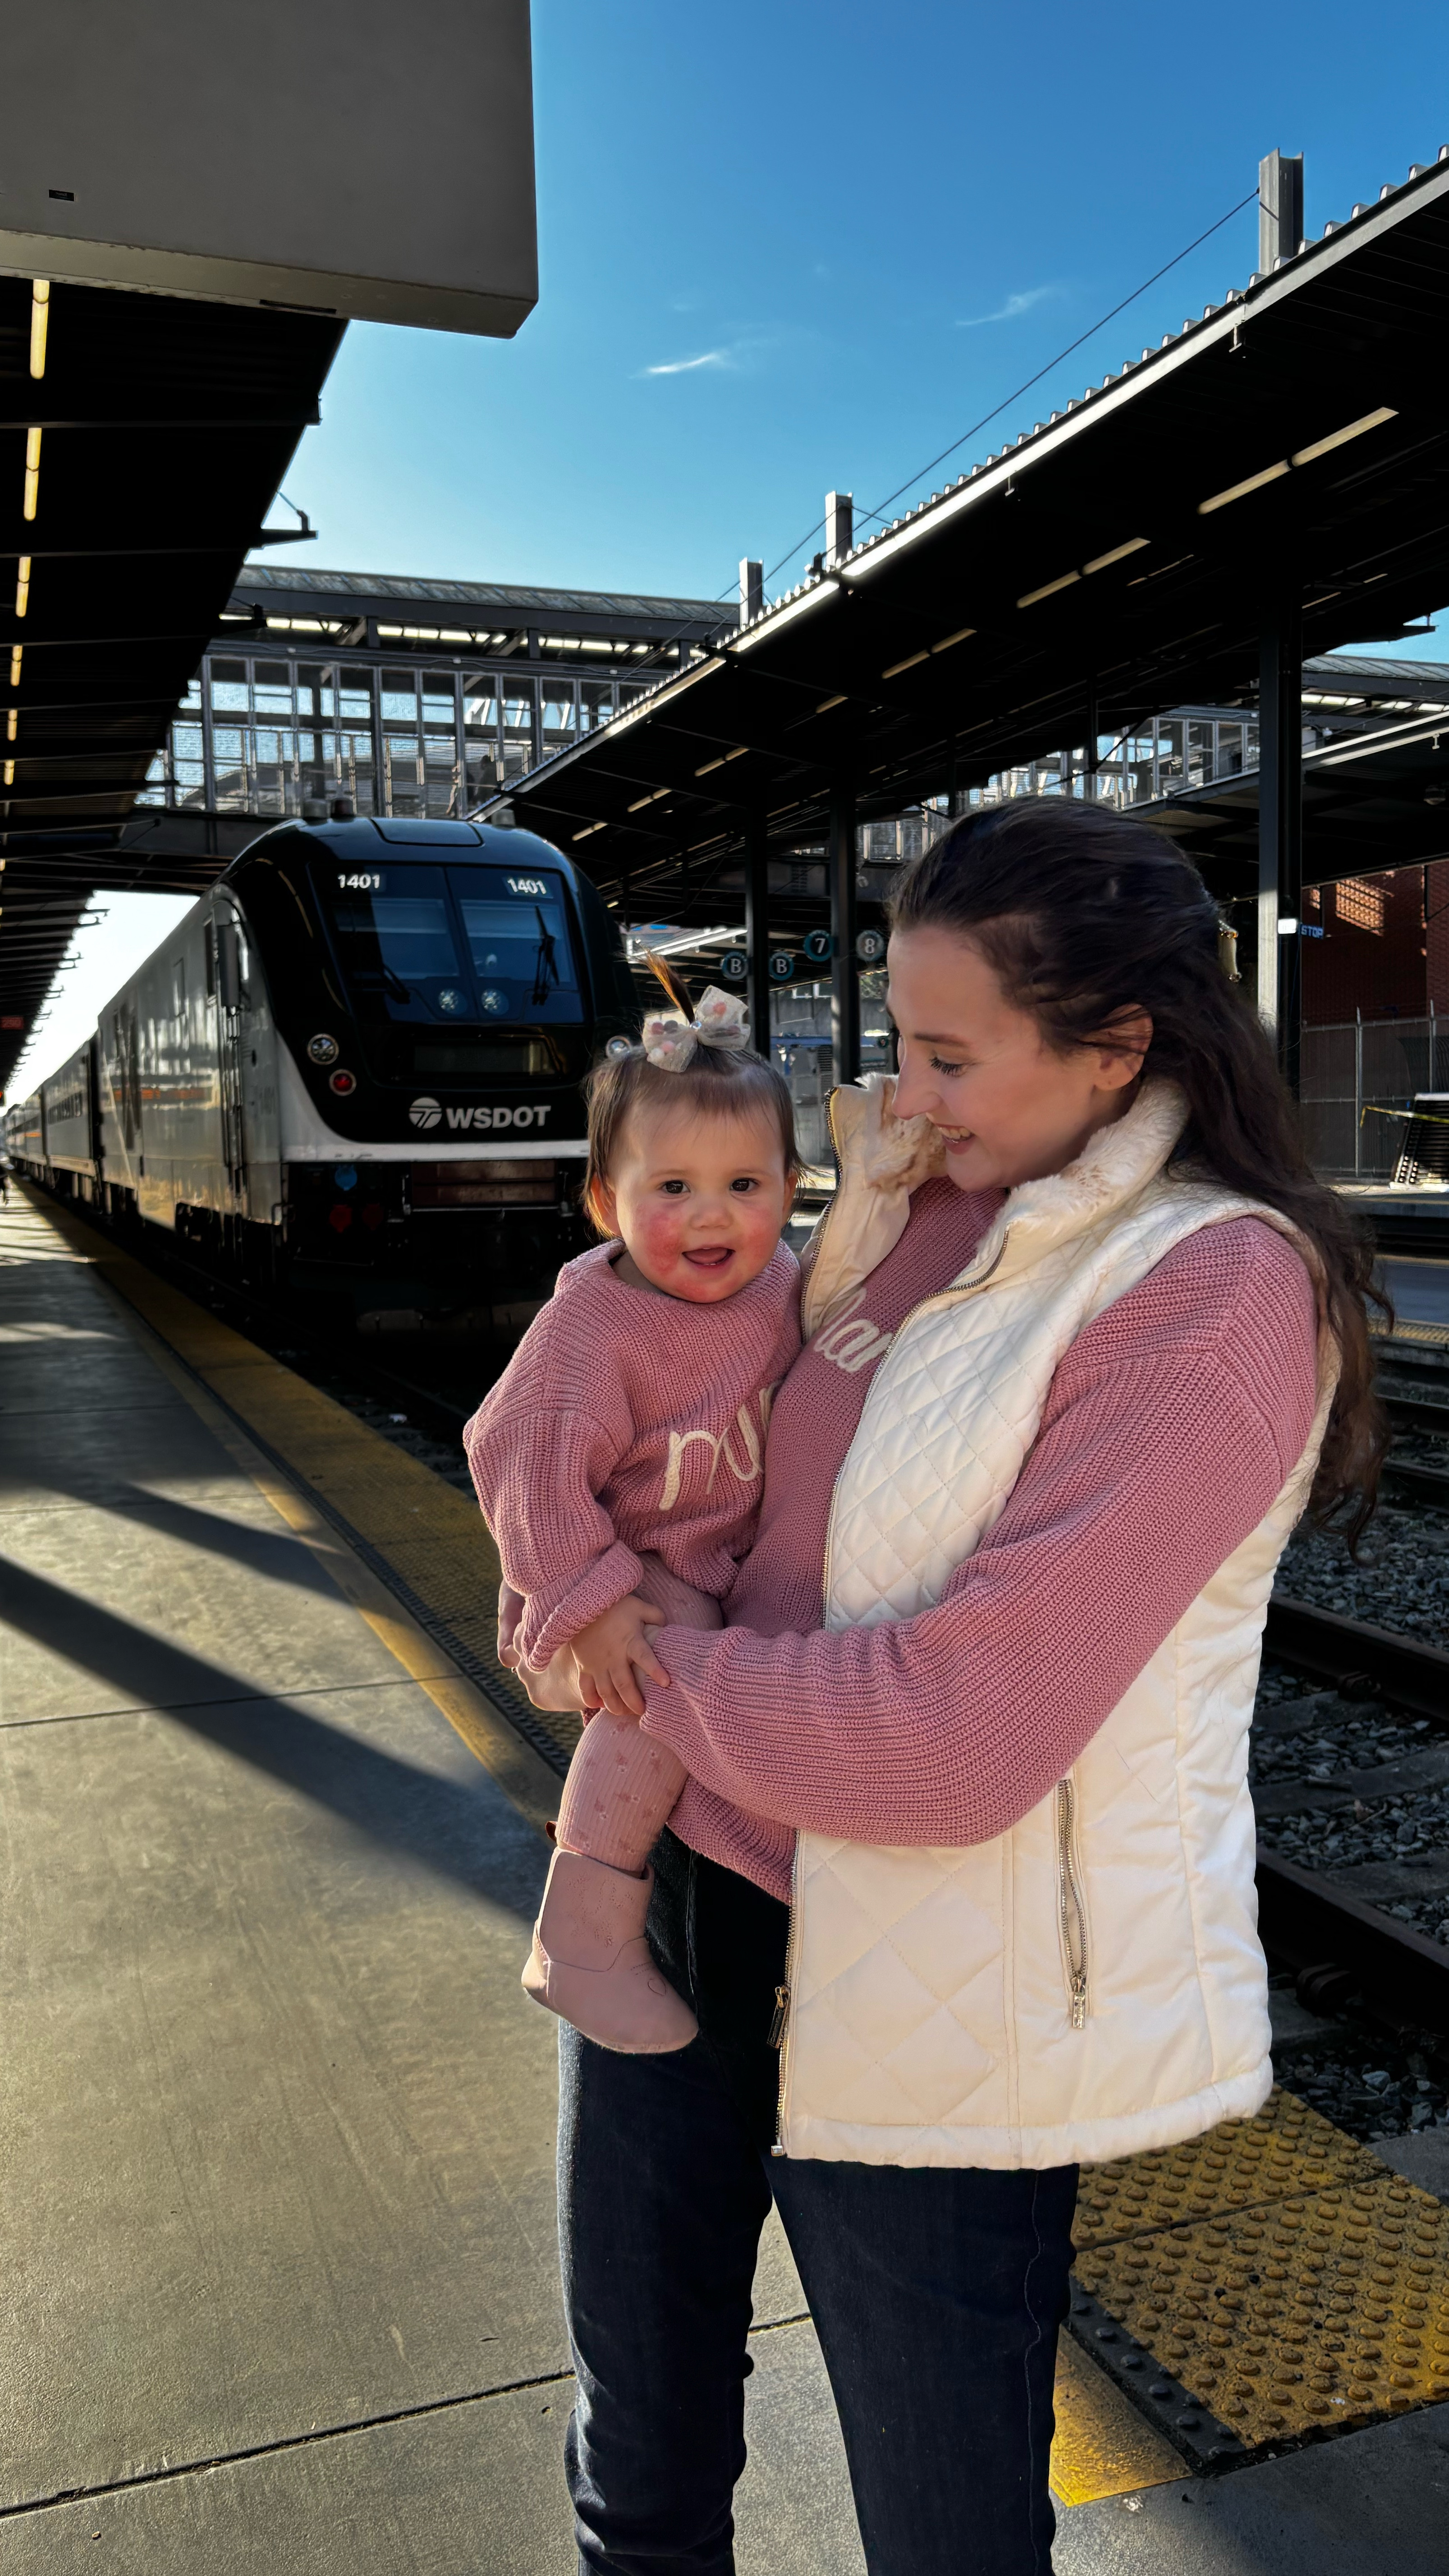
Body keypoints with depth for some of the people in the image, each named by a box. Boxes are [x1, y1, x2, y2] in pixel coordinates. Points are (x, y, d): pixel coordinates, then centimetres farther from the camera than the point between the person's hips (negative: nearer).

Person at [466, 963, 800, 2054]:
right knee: (678, 1665, -33)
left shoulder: (779, 1281, -3)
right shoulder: (591, 1327, -24)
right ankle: (586, 1941, -22)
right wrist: (587, 1602, -30)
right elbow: (523, 1459, -25)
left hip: (727, 1571, 8)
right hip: (620, 1585, -8)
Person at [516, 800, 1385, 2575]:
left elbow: (959, 1727, -25)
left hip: (934, 1997, -6)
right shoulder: (919, 1199, 3)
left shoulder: (1216, 1294, -20)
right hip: (691, 1876, 7)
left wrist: (652, 1670, -12)